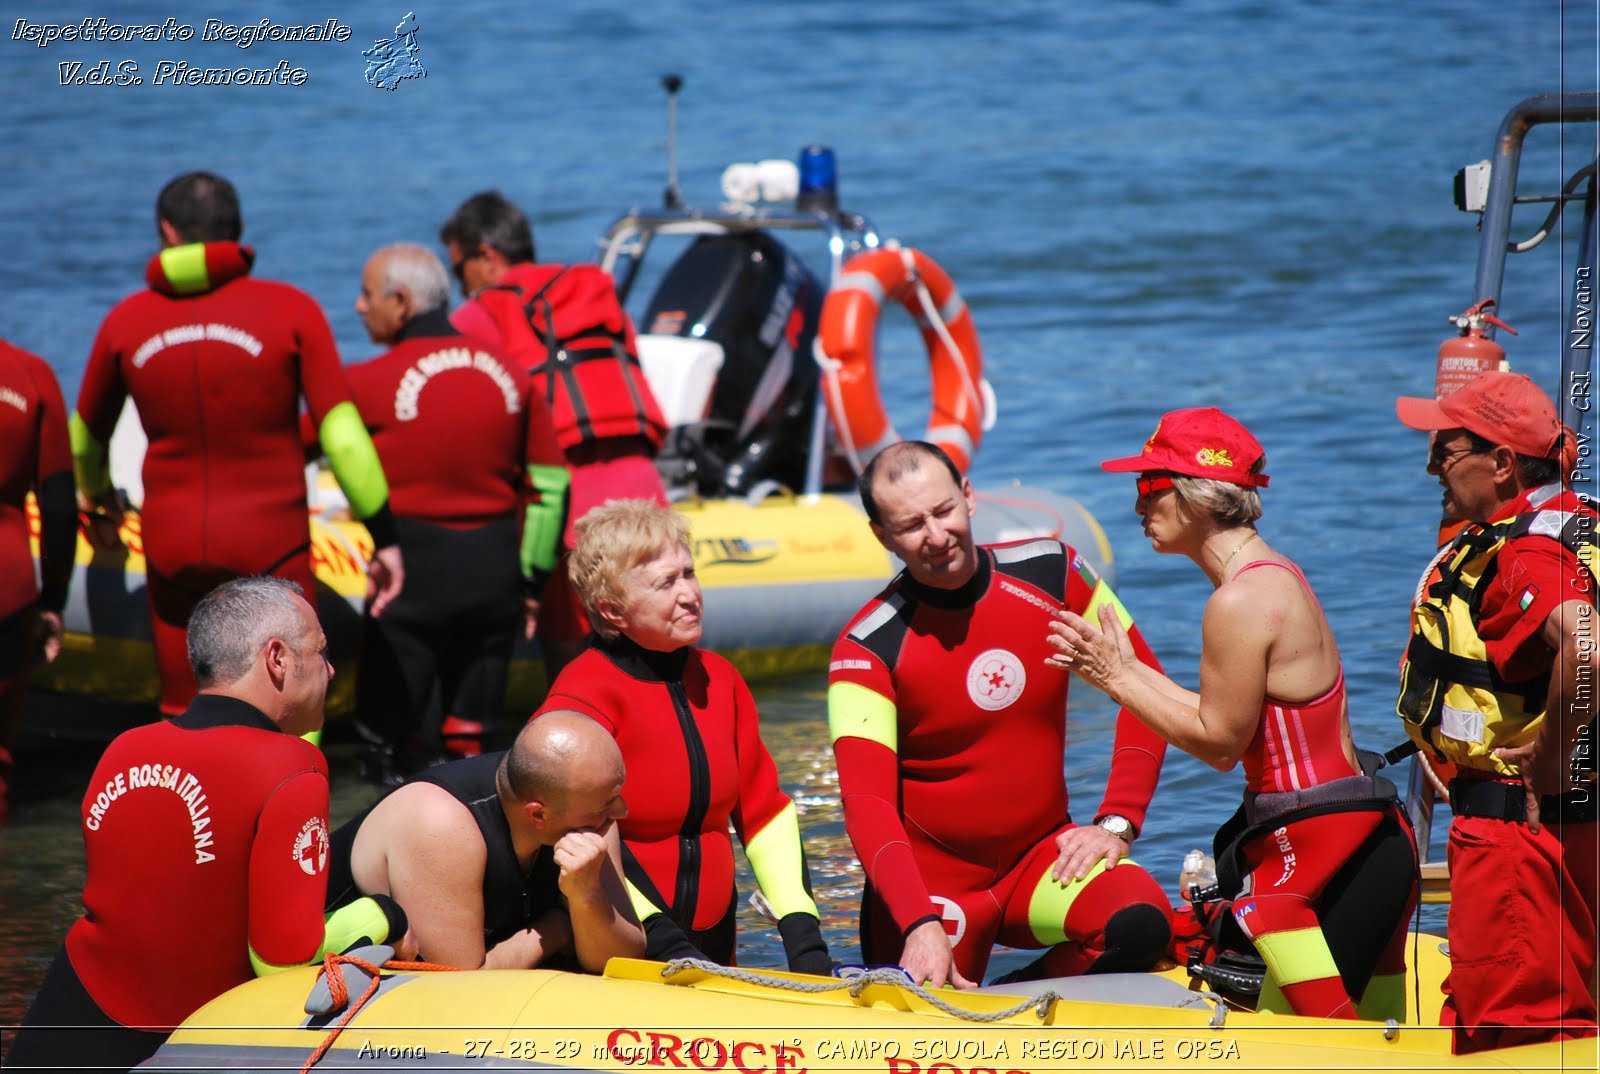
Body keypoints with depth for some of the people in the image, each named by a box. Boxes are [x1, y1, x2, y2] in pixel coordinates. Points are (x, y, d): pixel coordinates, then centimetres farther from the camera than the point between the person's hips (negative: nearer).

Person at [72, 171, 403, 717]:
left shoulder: (127, 321, 2)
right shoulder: (290, 311, -7)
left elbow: (86, 437, 17)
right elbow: (343, 436, -11)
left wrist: (100, 503, 37)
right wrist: (384, 535, -2)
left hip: (173, 547, 2)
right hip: (271, 546, -2)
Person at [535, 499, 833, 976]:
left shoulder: (718, 680, 10)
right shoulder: (583, 698, -11)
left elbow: (763, 812, 14)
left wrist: (803, 936, 3)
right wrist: (665, 943, -22)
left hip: (712, 943, 6)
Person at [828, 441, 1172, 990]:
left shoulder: (1050, 572, -4)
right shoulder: (867, 649, -14)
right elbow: (866, 801, -22)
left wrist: (1117, 823, -9)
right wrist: (920, 925, -36)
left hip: (1042, 856, 2)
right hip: (931, 881, -2)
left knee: (1141, 925, -27)